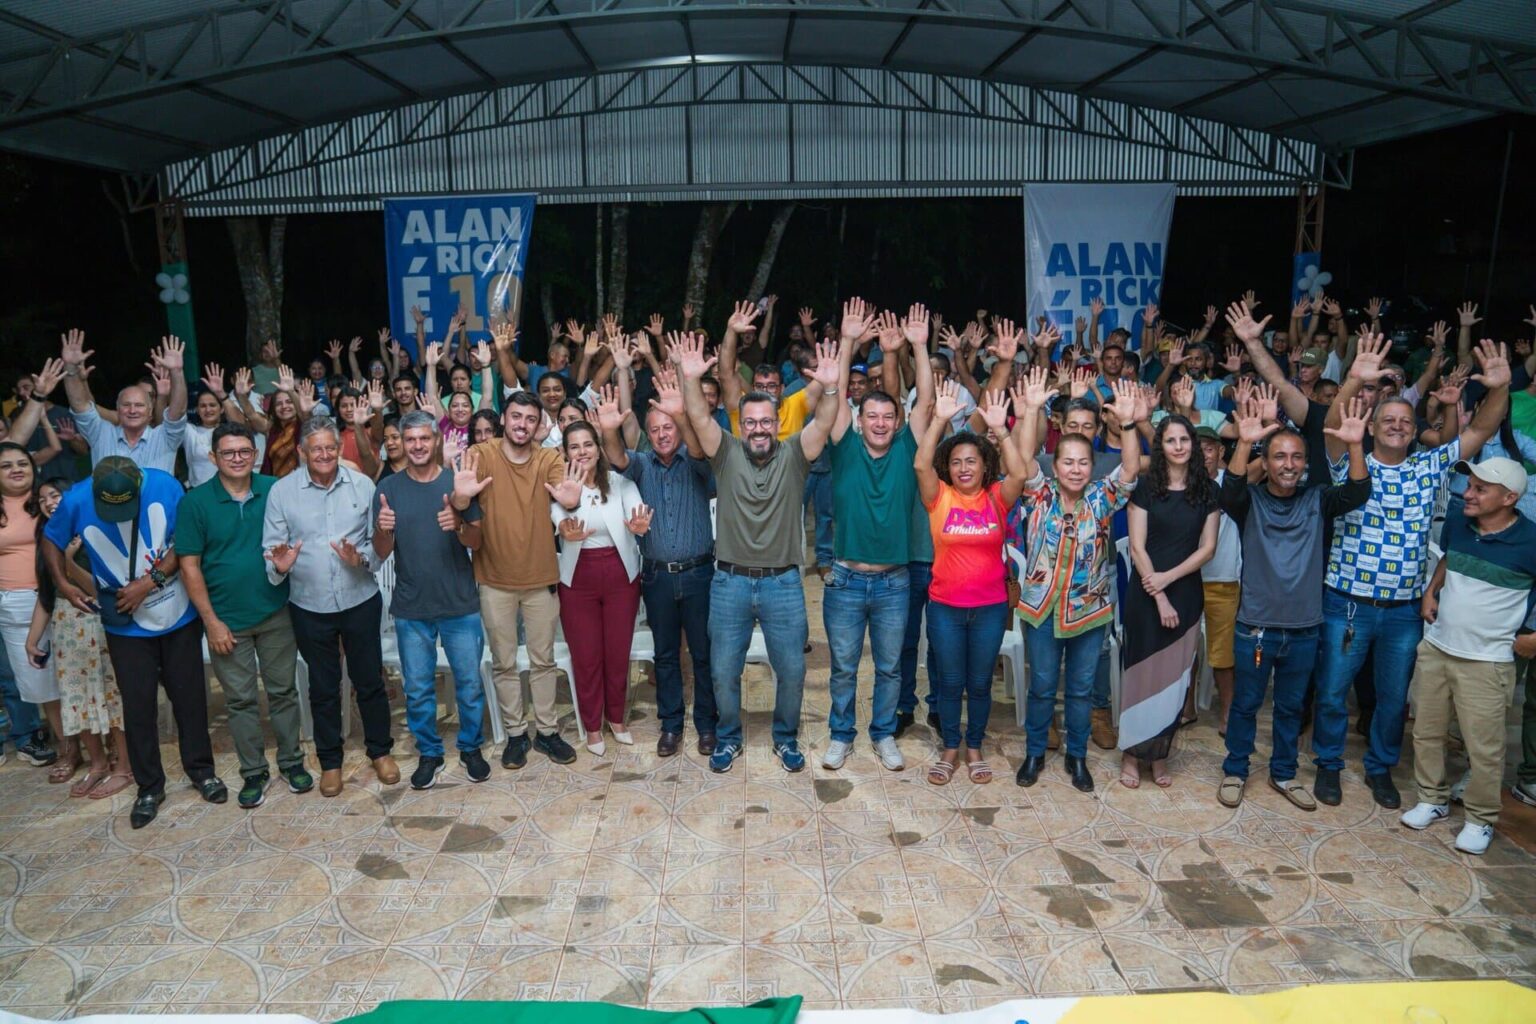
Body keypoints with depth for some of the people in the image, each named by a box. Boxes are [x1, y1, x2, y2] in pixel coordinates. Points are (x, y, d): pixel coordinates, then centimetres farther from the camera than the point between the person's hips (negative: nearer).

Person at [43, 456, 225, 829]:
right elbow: (51, 540, 5)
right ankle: (149, 787, 22)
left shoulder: (164, 485, -19)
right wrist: (62, 583, -8)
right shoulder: (76, 501, -14)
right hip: (126, 625, 1)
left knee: (189, 695, 11)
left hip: (179, 615, 0)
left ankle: (201, 769, 29)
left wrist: (150, 582, -20)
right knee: (138, 705, 7)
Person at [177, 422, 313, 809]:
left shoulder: (275, 490, -3)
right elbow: (190, 566, -5)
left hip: (276, 613, 1)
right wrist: (212, 621, -7)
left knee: (283, 691, 11)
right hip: (227, 619, -1)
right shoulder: (196, 502, -6)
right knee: (240, 700, 9)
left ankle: (291, 761, 27)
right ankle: (253, 772, 23)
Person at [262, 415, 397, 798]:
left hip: (360, 601, 0)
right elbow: (272, 548, -5)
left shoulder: (362, 485, -4)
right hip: (310, 607, 0)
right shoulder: (281, 491, -5)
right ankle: (329, 760, 31)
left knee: (369, 681, 13)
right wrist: (280, 565, -26)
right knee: (323, 688, 15)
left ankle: (380, 750, 31)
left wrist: (362, 558, -21)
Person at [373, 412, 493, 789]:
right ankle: (428, 753, 29)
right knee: (417, 689, 11)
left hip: (460, 605, -1)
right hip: (411, 608, 1)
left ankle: (471, 748, 28)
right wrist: (383, 530, -24)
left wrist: (458, 523, -28)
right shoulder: (389, 488, -1)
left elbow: (475, 542, -6)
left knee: (469, 683, 9)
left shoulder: (458, 481, -3)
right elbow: (382, 553, -2)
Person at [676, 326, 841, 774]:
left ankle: (786, 737, 34)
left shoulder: (793, 455, -1)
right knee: (724, 671, 11)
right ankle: (729, 737, 34)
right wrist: (690, 379, -32)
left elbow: (823, 423, -16)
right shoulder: (726, 453, 0)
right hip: (730, 582, 0)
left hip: (783, 583, 0)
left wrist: (830, 387, -35)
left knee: (792, 670, 10)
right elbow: (699, 418, -14)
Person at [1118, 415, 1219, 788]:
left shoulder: (1208, 490, 4)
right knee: (1141, 670, 1)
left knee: (1175, 674, 7)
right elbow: (1137, 547, -7)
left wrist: (1168, 577, -12)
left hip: (1186, 593, 2)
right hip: (1144, 593, -2)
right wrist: (1158, 597, -12)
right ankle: (1131, 752, 11)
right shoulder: (1146, 487, -2)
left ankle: (1160, 753, 19)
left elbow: (1207, 548, 1)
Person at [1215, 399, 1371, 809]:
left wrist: (1355, 446, -32)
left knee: (1291, 707, 18)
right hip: (1256, 626, -3)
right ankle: (1234, 771, 27)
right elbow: (1230, 488, -28)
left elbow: (1356, 494, -16)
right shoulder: (1249, 502, -7)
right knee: (1245, 704, 11)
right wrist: (1244, 442, -44)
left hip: (1304, 629, 3)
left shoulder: (1317, 502, 1)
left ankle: (1283, 774, 34)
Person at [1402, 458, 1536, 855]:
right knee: (1426, 732, 14)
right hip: (1435, 648, 5)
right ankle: (1433, 799, 32)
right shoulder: (1456, 522, -1)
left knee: (1484, 747, 2)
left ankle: (1481, 819, 21)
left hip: (1486, 661, -5)